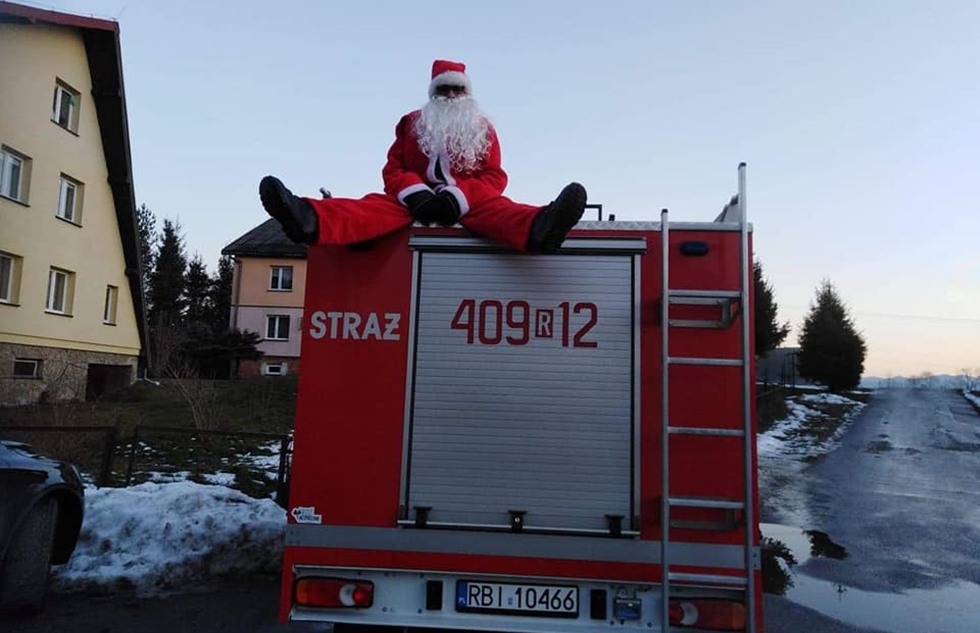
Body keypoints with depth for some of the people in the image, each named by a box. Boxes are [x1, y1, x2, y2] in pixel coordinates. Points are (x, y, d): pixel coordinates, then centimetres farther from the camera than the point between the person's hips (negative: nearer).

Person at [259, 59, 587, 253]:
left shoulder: (483, 129, 14)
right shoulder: (412, 123, 17)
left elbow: (495, 177, 1)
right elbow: (393, 169, 8)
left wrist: (458, 196, -20)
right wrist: (414, 194, -16)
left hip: (468, 202, 0)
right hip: (417, 199, 1)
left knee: (495, 207, -33)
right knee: (379, 205, -29)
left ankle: (538, 228, -69)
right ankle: (311, 220, -58)